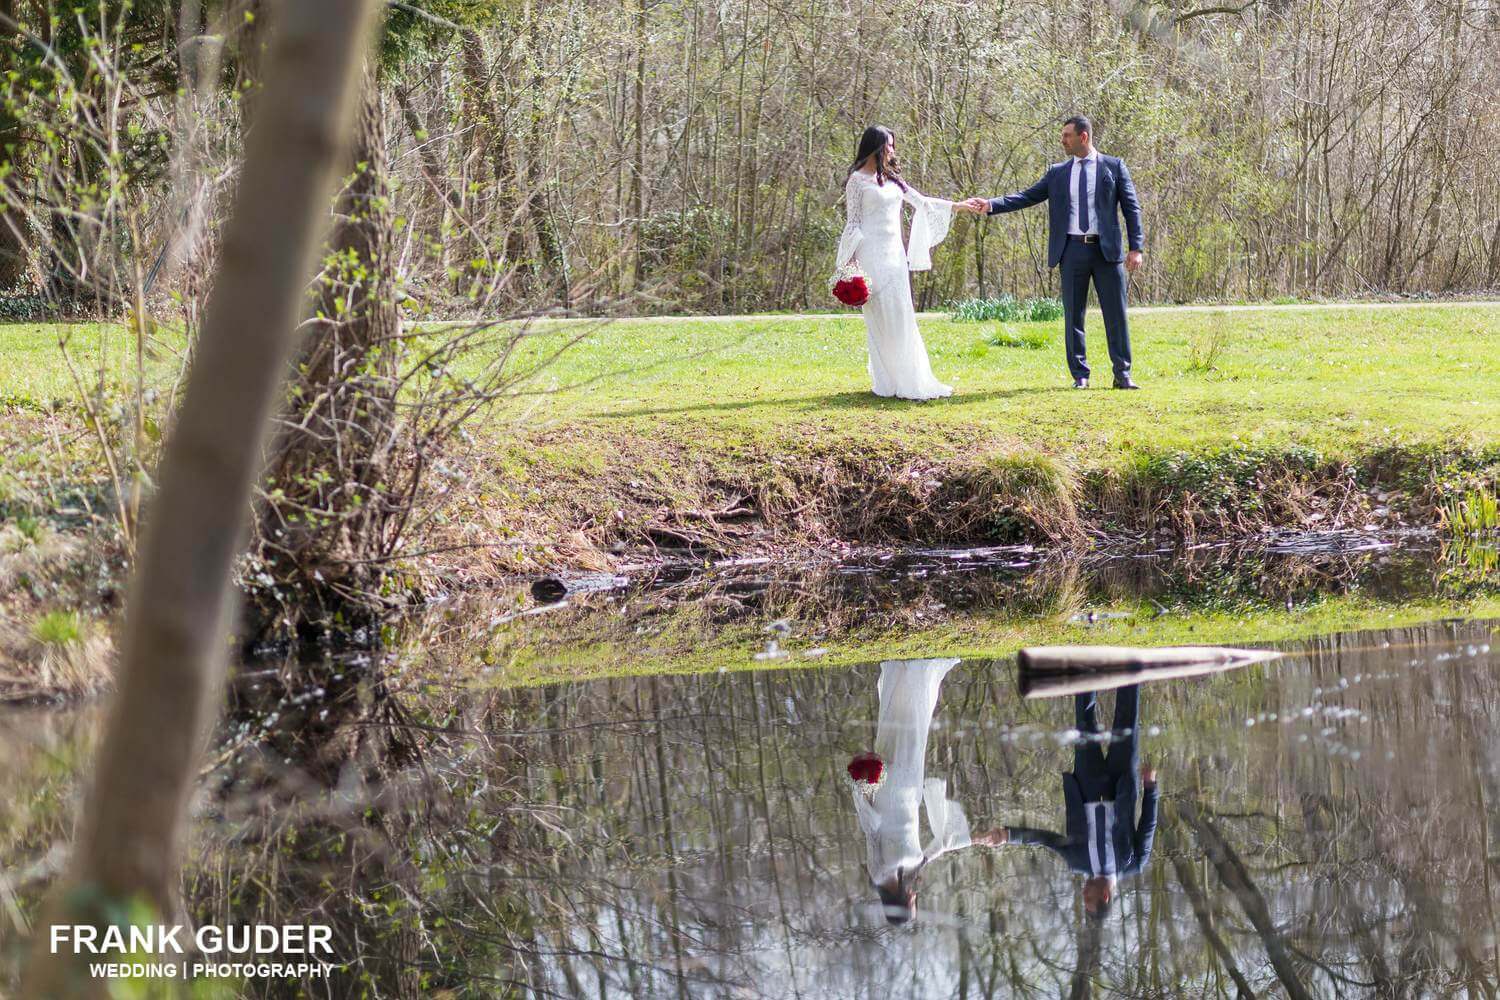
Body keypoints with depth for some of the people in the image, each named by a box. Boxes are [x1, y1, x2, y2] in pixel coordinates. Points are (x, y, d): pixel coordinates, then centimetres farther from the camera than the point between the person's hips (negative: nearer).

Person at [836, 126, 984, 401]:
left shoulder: (891, 178, 16)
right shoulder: (857, 179, -2)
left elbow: (921, 202, 21)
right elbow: (852, 222, -4)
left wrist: (957, 206, 18)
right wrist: (850, 260, -11)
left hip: (895, 253, 7)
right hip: (872, 253, -7)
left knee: (900, 316, 5)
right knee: (879, 317, -6)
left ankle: (908, 379, 8)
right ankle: (887, 381, -3)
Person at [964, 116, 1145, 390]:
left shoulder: (1114, 166, 6)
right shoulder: (1057, 172, 13)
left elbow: (1131, 207, 3)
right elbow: (1028, 196, 7)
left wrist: (1136, 247, -5)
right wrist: (991, 205, -6)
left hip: (1107, 250, -2)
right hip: (1072, 250, 3)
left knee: (1116, 313, -1)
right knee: (1073, 315, 3)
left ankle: (1123, 374, 5)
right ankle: (1080, 375, 9)